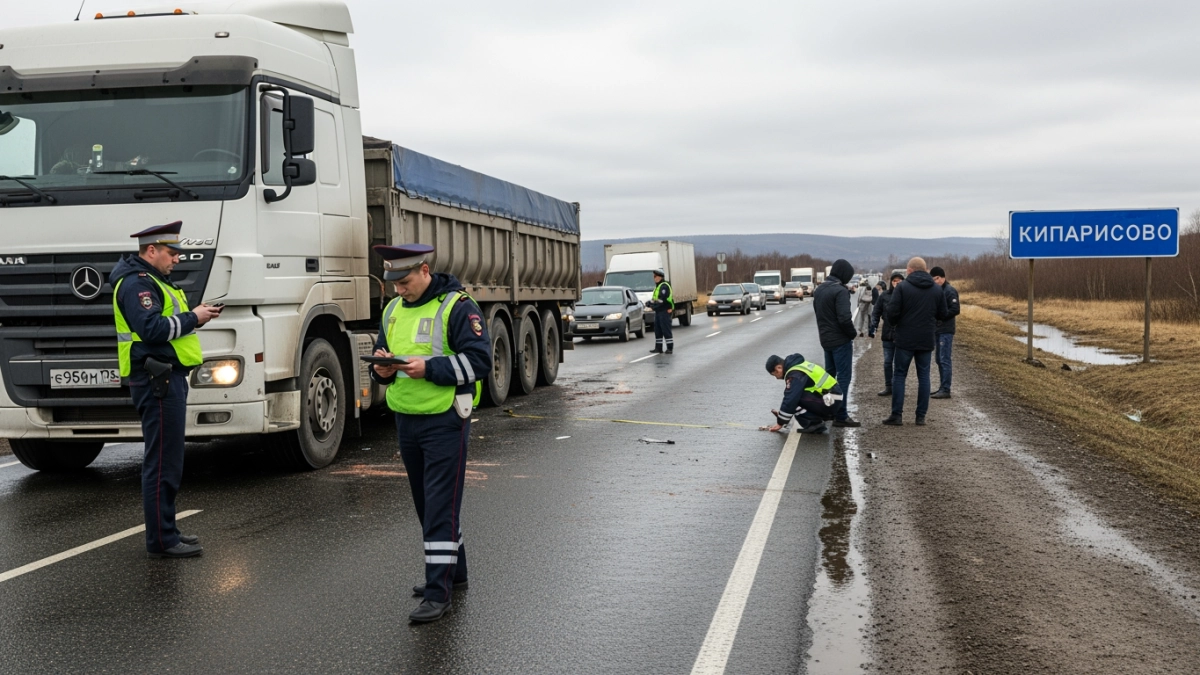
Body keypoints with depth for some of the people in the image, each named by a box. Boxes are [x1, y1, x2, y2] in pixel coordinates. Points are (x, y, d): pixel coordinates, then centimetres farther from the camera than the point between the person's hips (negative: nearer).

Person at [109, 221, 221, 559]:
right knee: (162, 463, -8)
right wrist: (192, 318, -15)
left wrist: (196, 314, 7)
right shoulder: (136, 283, -12)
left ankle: (165, 532, 24)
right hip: (157, 380, -11)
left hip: (167, 378, 11)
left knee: (166, 461, 16)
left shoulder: (152, 281, 22)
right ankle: (160, 540, -4)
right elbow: (152, 329, -24)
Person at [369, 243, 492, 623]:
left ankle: (438, 591, -5)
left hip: (445, 421, -8)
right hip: (406, 420, 8)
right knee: (426, 502, 16)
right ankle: (453, 571, 32)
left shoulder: (458, 307, -11)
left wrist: (429, 368, -26)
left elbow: (479, 361, -17)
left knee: (440, 505, -8)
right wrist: (381, 368, -4)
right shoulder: (394, 310, 12)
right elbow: (382, 353, 20)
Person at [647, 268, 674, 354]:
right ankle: (658, 348, 16)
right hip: (658, 311, 10)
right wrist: (650, 303, 3)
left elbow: (662, 299, -23)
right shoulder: (657, 286, 19)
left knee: (666, 330, -8)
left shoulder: (664, 286, -14)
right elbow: (654, 298, 21)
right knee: (657, 330, 11)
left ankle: (670, 348, -4)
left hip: (665, 311, -10)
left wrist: (653, 304, -20)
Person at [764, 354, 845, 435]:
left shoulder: (795, 374, -16)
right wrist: (781, 413, 22)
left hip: (830, 402, -10)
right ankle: (817, 426, 8)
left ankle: (814, 423, -7)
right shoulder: (799, 366, 13)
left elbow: (790, 400, -18)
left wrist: (780, 423, -10)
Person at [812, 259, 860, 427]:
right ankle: (841, 416, -6)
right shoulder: (840, 291, -19)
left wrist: (825, 330, 14)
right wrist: (853, 333, -8)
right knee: (843, 376, -5)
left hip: (825, 339, 9)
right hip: (840, 340, -9)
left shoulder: (819, 290, 8)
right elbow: (844, 318, -25)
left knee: (829, 374, 19)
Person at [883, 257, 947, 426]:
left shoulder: (902, 287, -9)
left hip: (905, 339, -3)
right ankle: (921, 416, 8)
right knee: (924, 377, 9)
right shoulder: (937, 289, 5)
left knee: (899, 375, 5)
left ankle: (896, 415, 3)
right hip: (927, 340, 3)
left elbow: (892, 312, -13)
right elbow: (942, 314, 9)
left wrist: (895, 323, 7)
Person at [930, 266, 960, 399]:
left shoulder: (950, 291, -10)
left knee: (944, 360, -8)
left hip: (946, 331, -8)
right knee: (939, 360, 11)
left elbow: (955, 310, -16)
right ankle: (942, 387, 17)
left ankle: (946, 390, -6)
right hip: (936, 329, 8)